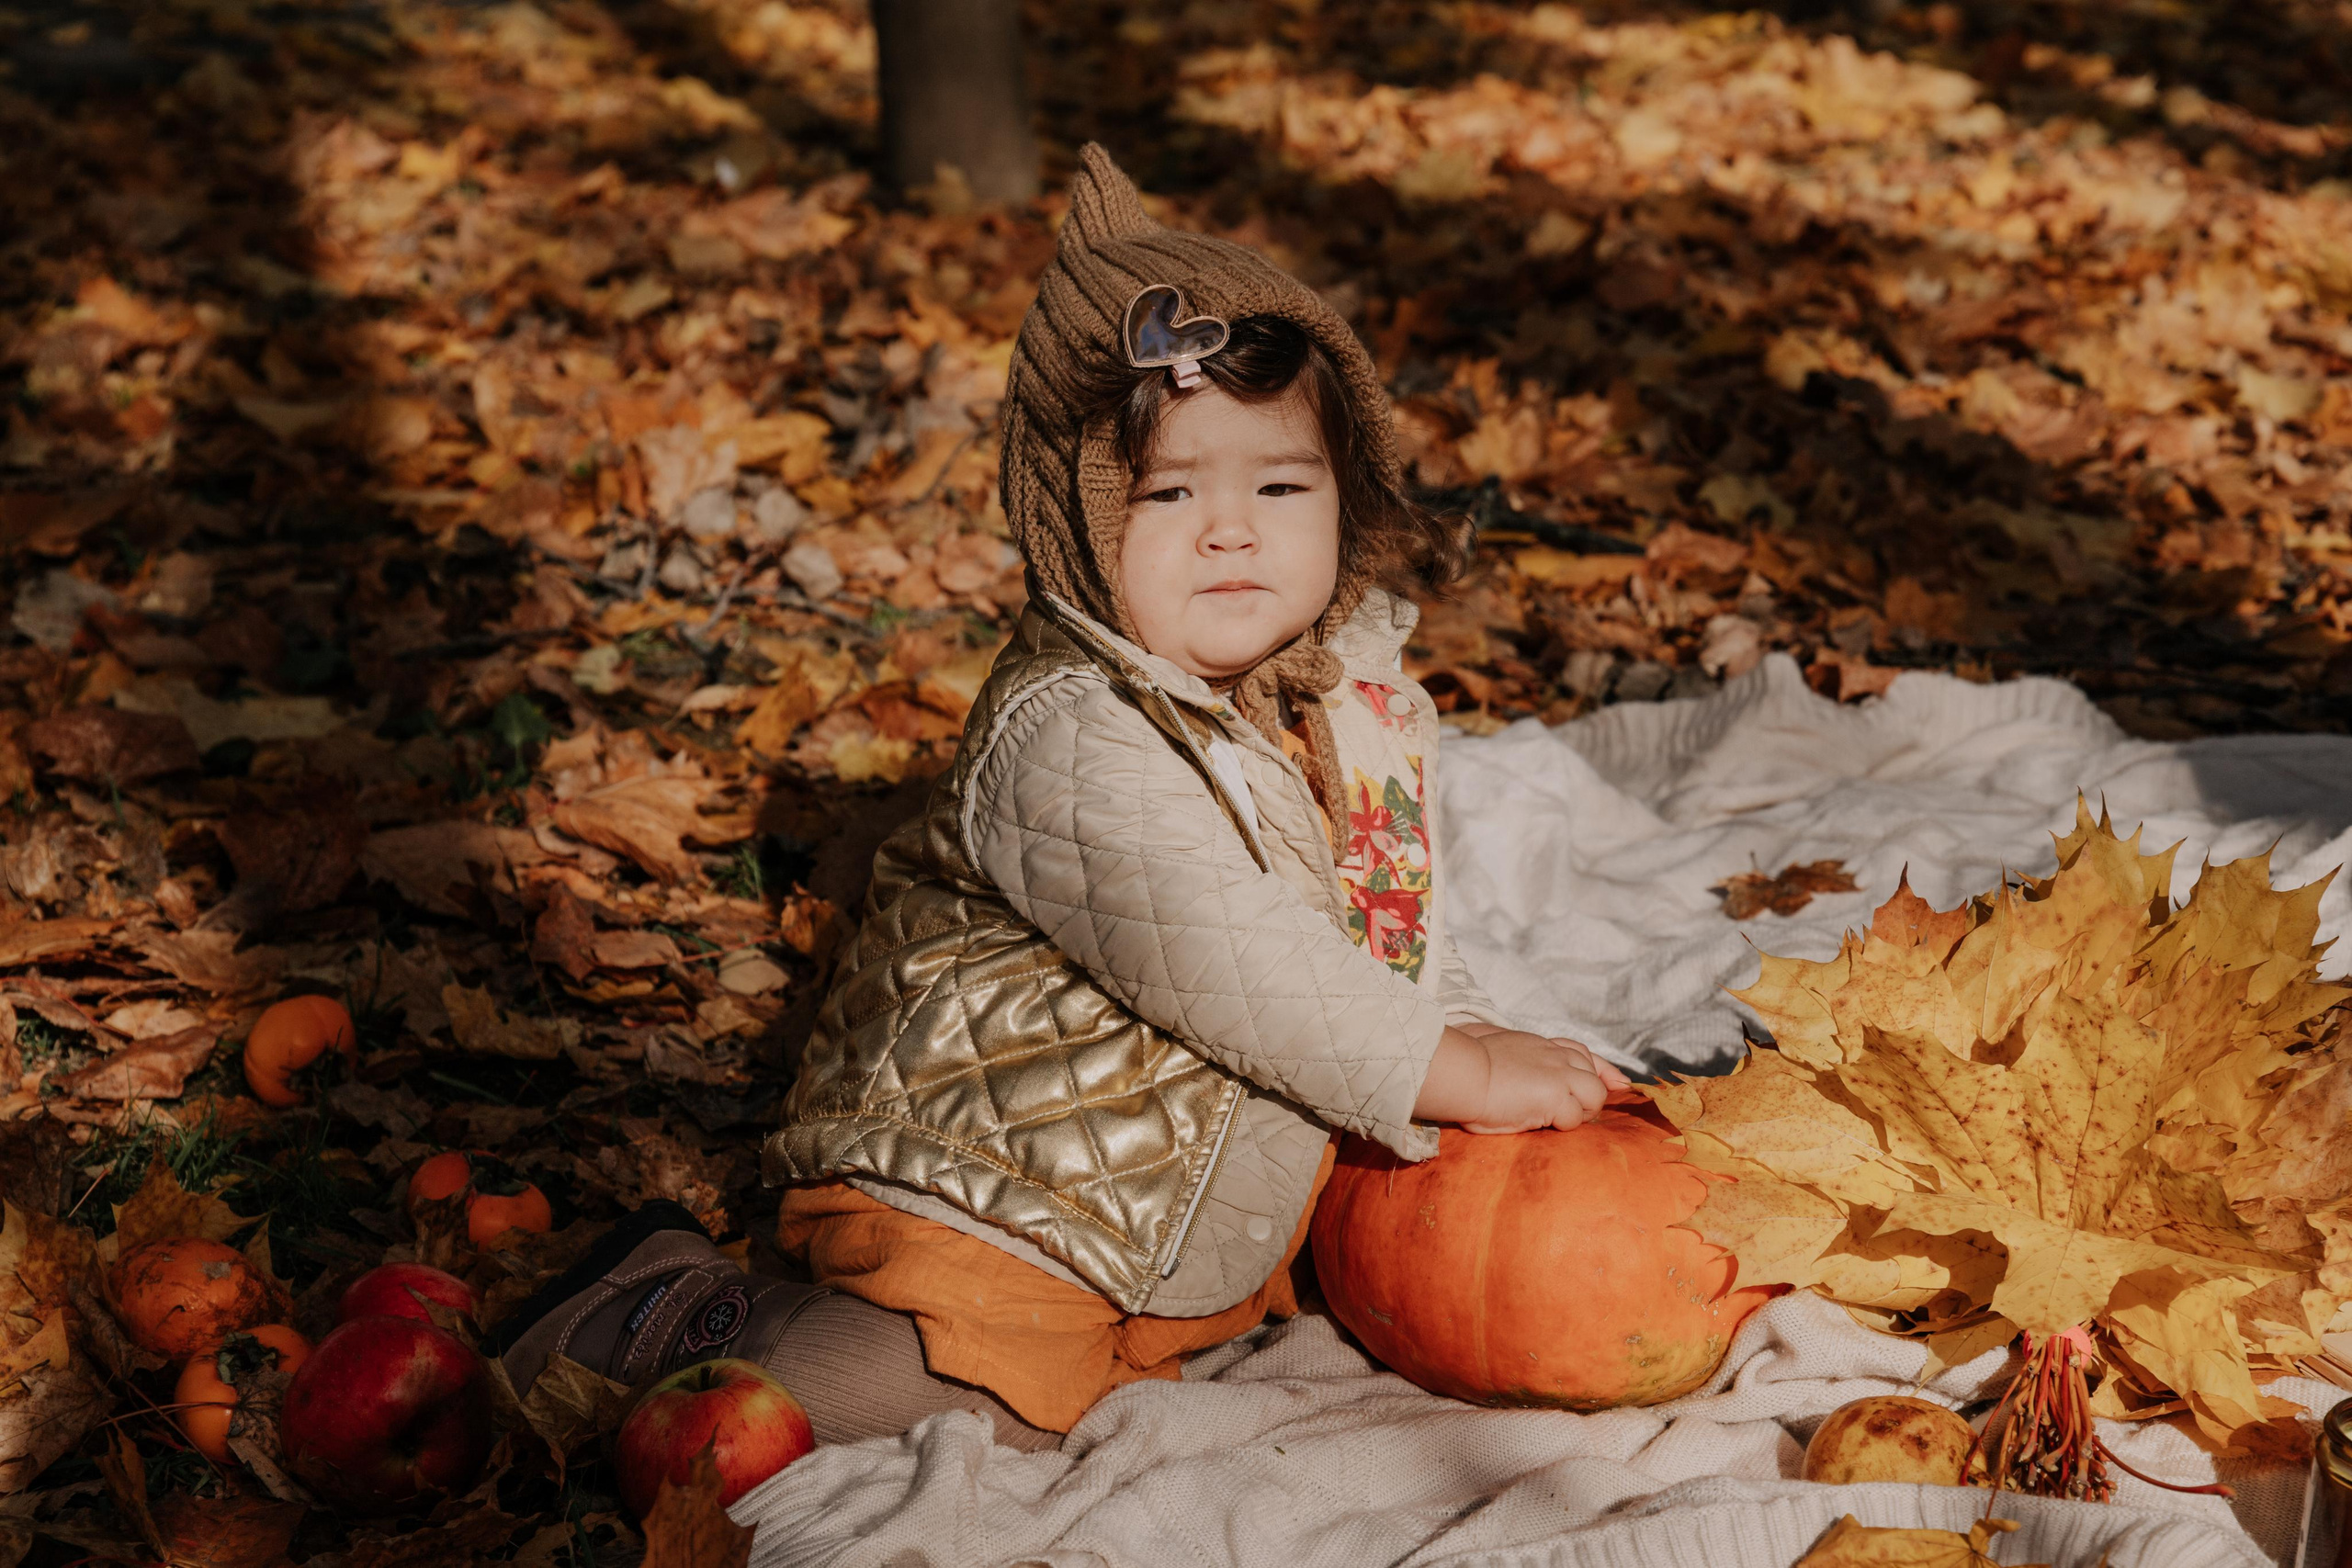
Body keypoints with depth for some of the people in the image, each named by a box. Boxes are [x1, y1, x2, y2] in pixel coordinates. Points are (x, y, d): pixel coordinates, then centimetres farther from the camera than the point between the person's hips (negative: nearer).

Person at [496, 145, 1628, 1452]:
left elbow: (1391, 912, 15)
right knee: (982, 1411, -20)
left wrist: (1469, 1032, 0)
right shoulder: (1078, 740, -28)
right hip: (982, 1184, -8)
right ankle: (673, 1311, 3)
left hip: (1221, 1206, 9)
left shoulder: (1357, 688, 0)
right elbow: (1242, 975, -31)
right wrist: (1461, 1074, -25)